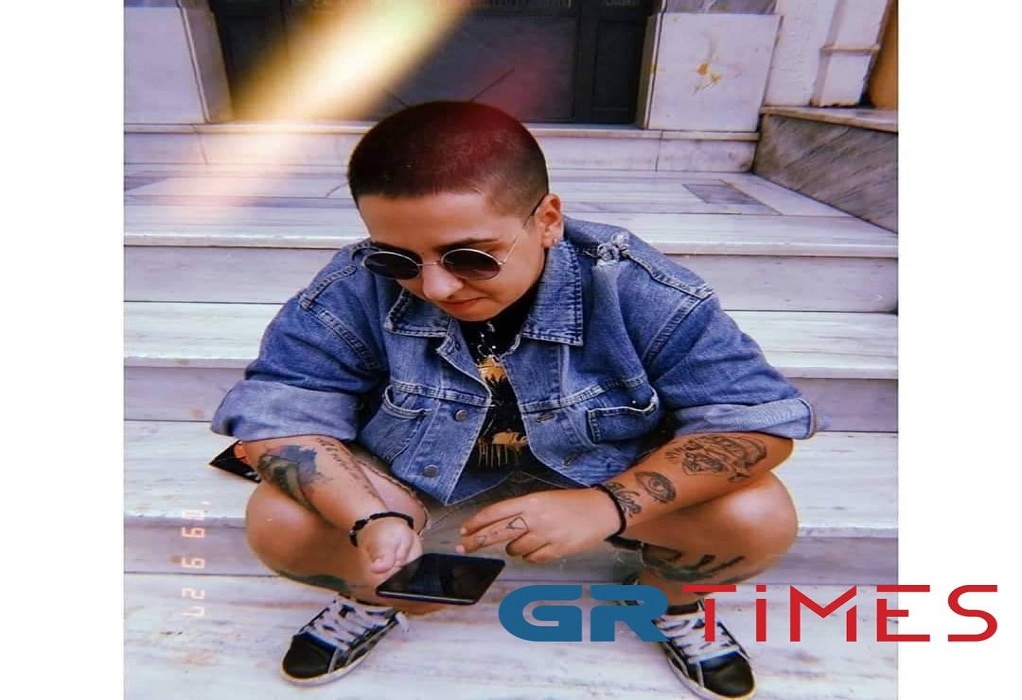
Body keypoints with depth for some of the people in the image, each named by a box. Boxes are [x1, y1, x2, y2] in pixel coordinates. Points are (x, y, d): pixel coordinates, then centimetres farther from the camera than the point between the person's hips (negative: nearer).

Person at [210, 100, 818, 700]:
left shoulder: (636, 288, -25)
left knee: (760, 519, -19)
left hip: (607, 478, 0)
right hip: (421, 482, 2)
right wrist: (370, 519, -34)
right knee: (277, 524, -18)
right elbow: (275, 412, -16)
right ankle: (371, 598, 19)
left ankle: (671, 597, 19)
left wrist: (611, 505, -36)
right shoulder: (356, 290, -22)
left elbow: (760, 417, -22)